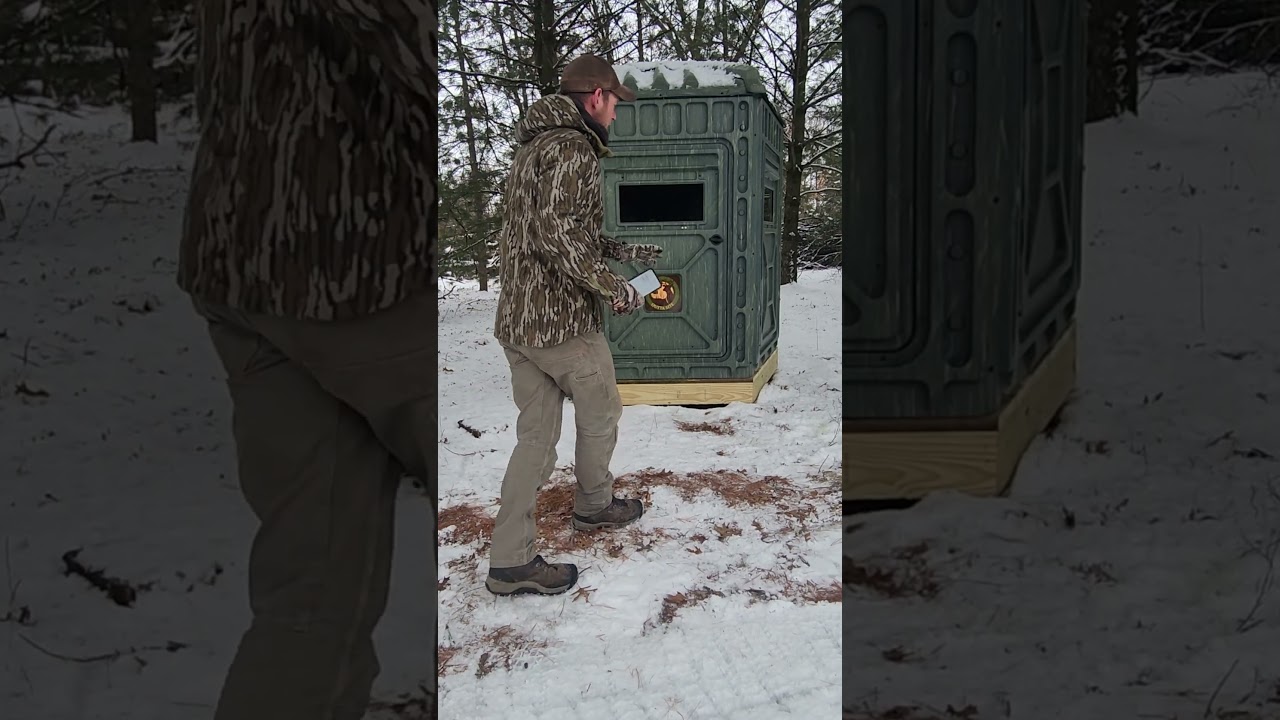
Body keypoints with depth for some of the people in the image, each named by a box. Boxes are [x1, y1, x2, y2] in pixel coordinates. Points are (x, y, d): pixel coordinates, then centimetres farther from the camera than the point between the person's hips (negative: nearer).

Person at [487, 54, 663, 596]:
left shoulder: (531, 148, 17)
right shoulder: (572, 149, -15)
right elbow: (559, 236, -26)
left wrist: (624, 250, 28)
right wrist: (613, 288, -16)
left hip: (516, 321, 9)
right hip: (564, 322, -9)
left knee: (536, 434, 10)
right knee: (599, 416, 16)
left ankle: (510, 559, 6)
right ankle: (594, 506, 37)